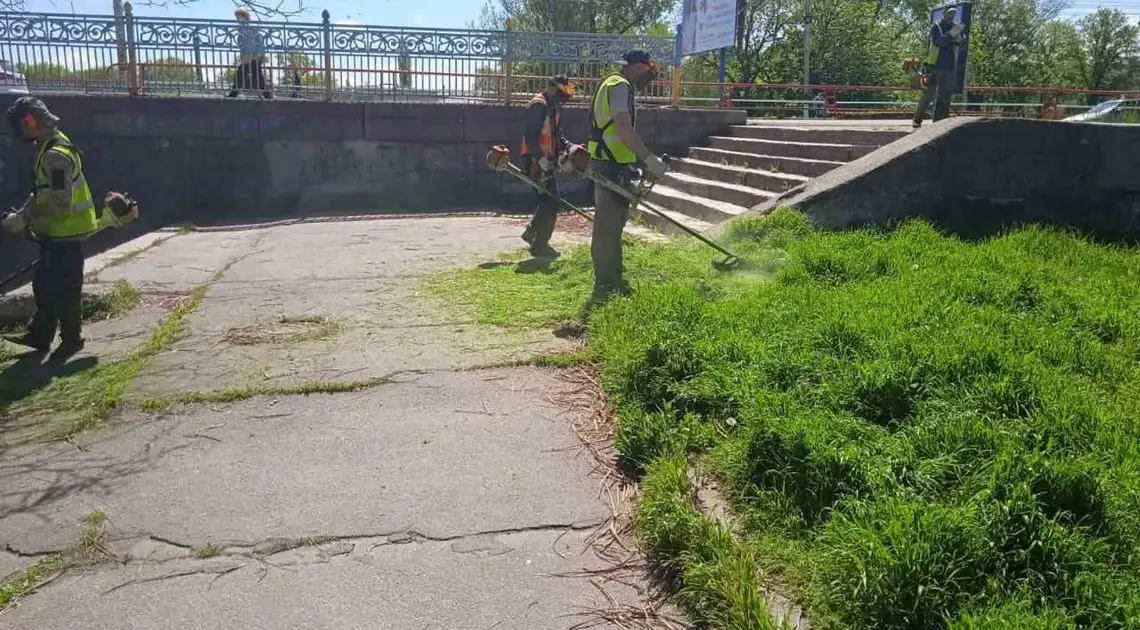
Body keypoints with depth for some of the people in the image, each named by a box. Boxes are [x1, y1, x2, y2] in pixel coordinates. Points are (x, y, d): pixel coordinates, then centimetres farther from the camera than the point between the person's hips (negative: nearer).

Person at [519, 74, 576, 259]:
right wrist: (541, 159, -30)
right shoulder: (539, 105, -15)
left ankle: (532, 232, 30)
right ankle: (540, 245, 0)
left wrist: (570, 148, 4)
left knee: (549, 200, 17)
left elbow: (557, 135, 21)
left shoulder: (553, 108, 17)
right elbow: (530, 136, -23)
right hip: (535, 162, -10)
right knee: (550, 201, -8)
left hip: (545, 161, 10)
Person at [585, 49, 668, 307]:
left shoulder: (612, 85, 22)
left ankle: (612, 280, 26)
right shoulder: (621, 86, -12)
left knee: (612, 222, 16)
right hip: (613, 166, -11)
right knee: (608, 225, -8)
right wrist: (648, 158, -24)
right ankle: (604, 288, -5)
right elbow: (623, 128, -25)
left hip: (609, 164, 11)